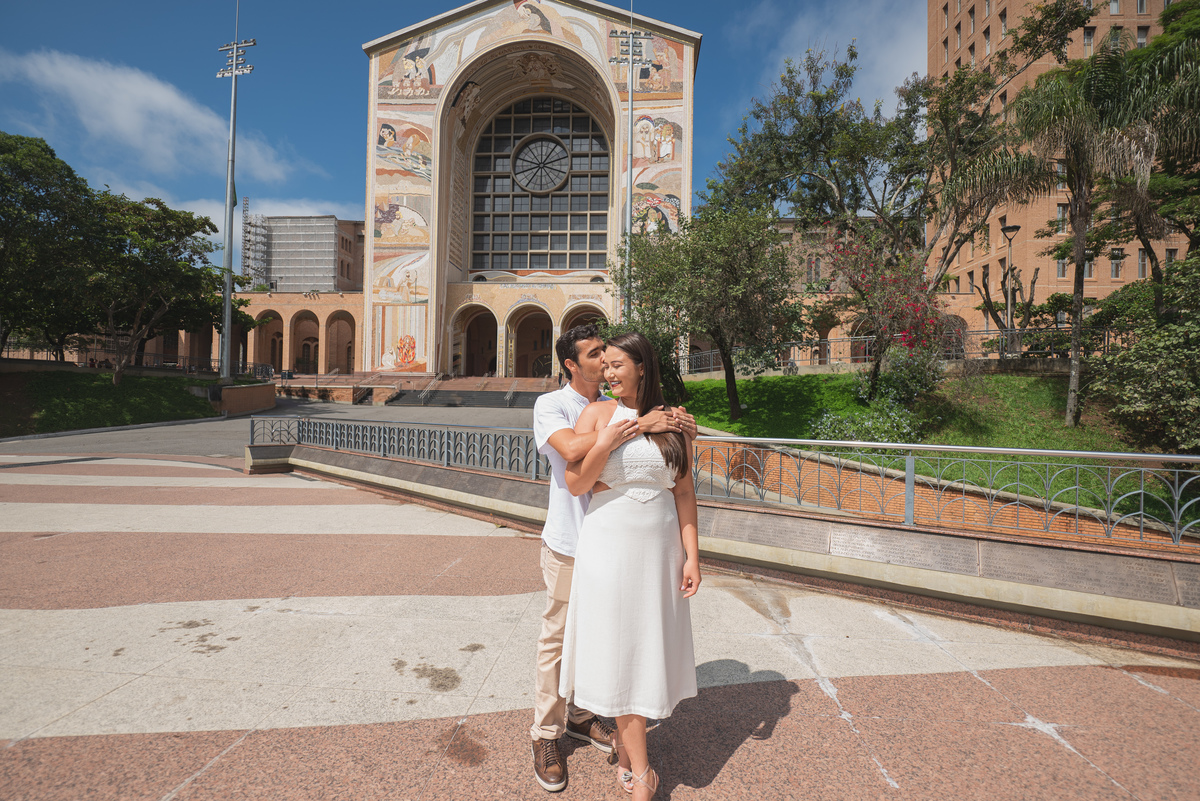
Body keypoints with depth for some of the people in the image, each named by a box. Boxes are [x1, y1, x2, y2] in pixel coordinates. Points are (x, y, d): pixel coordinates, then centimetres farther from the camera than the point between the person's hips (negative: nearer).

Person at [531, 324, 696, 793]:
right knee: (557, 639, 10)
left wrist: (681, 425, -12)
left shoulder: (615, 407, 6)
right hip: (569, 543, -5)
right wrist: (641, 424, -31)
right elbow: (572, 449, -33)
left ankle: (579, 716, 42)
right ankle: (546, 734, 31)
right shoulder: (550, 406, -11)